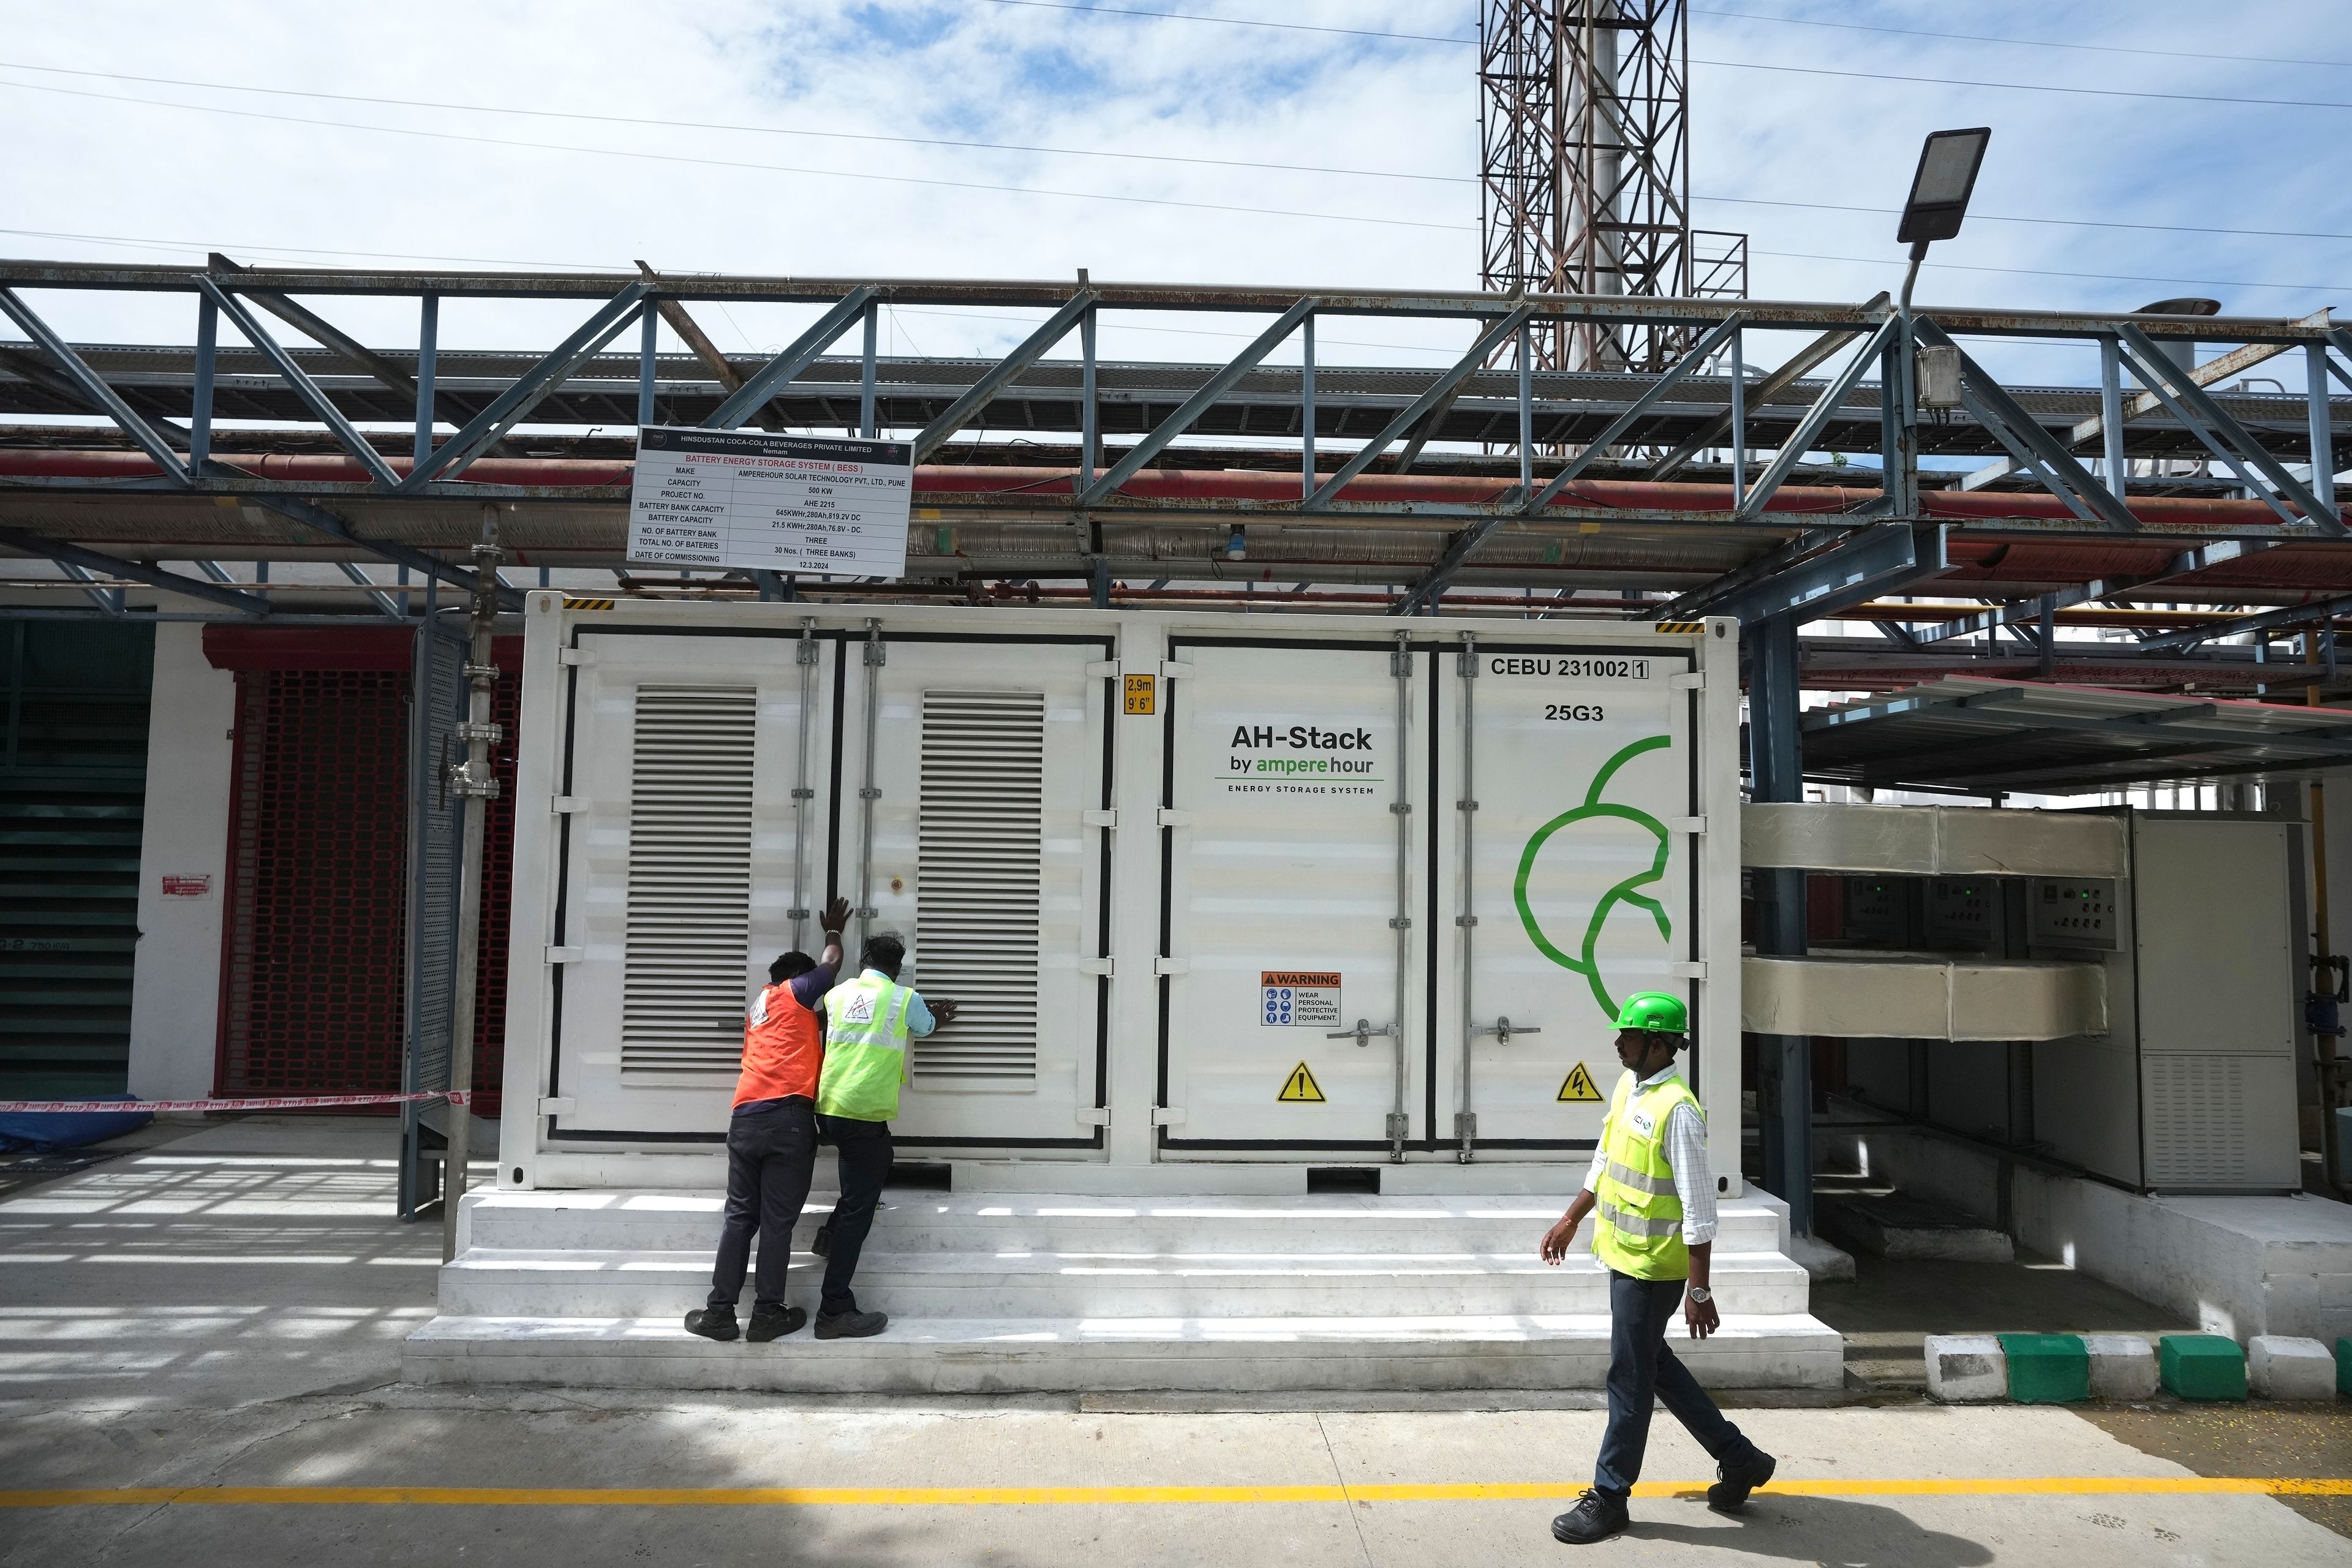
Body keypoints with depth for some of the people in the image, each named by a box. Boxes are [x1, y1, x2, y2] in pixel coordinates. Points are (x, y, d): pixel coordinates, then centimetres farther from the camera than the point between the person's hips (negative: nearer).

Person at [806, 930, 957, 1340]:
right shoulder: (906, 999, 0)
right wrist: (936, 1015, 45)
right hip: (865, 1115, -6)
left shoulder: (837, 994, 12)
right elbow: (925, 1027, 22)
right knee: (858, 1210, -2)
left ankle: (832, 1233, 28)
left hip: (827, 1110, 6)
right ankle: (835, 1311, -1)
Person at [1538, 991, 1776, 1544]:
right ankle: (1739, 1458, 36)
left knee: (1630, 1378, 3)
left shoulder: (1677, 1109, -23)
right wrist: (1571, 1220, 21)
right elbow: (1605, 1162, 17)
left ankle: (1609, 1497, 18)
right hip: (1623, 1254, 9)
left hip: (1652, 1267, -9)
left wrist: (1699, 1292, -21)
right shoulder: (1627, 1087, 4)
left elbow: (1699, 1208, -22)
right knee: (1654, 1364, 21)